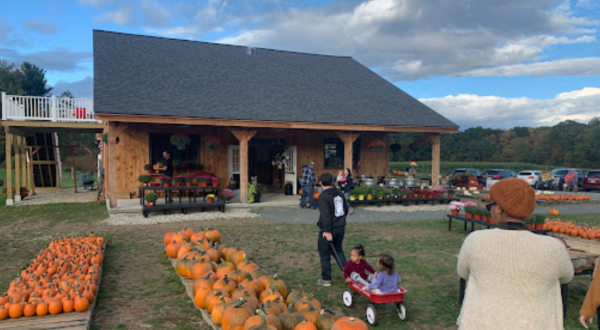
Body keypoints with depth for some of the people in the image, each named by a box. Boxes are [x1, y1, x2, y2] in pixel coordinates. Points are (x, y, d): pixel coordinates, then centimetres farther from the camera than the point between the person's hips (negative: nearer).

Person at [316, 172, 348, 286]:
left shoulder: (323, 197, -16)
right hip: (340, 228, 7)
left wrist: (327, 231, -23)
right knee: (338, 250, 23)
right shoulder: (340, 193, 6)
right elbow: (346, 210, 15)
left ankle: (326, 279, 14)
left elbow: (326, 215, -24)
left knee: (324, 254, 7)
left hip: (327, 230, -7)